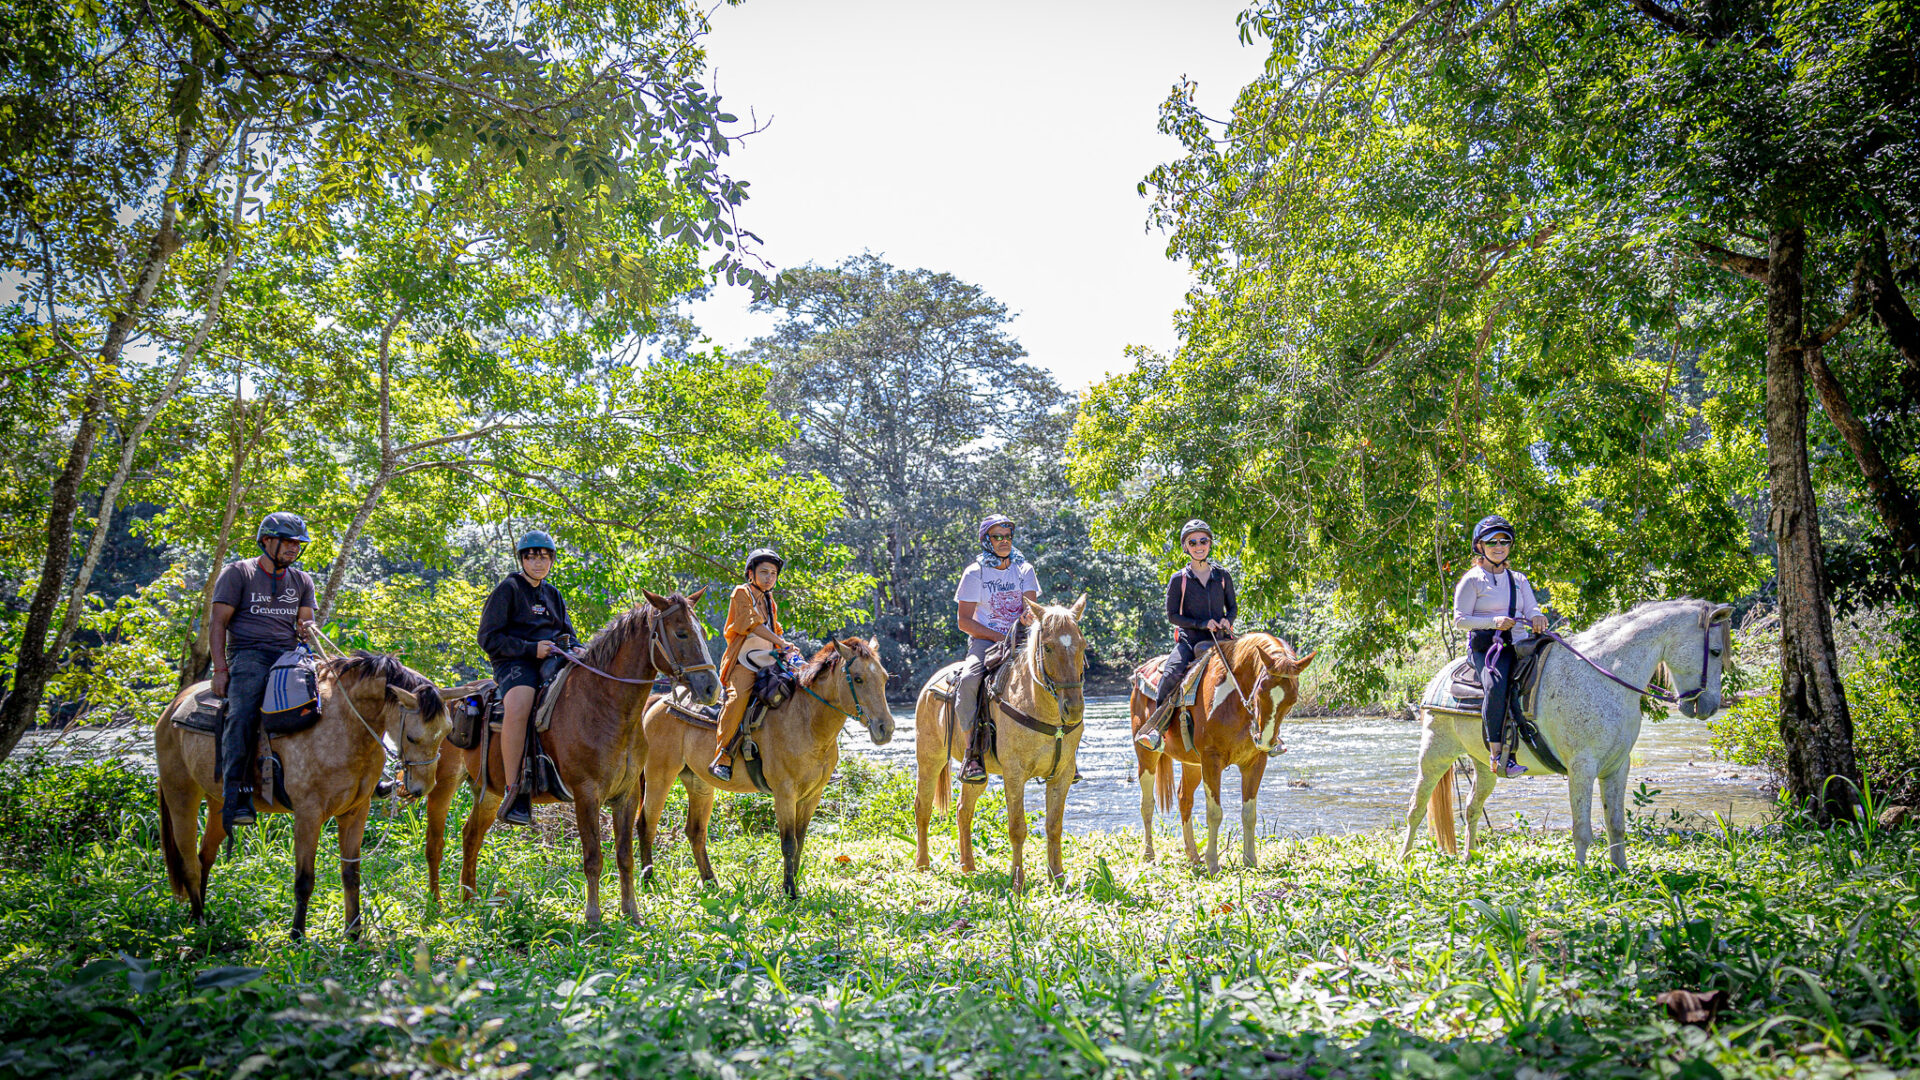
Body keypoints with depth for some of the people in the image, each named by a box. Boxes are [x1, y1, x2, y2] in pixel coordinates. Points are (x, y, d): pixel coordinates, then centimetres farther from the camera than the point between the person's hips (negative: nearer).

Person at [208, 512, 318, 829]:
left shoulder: (301, 580, 20)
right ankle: (236, 796, -34)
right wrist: (220, 668, -10)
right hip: (247, 654, -4)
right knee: (243, 714, -30)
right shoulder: (237, 572, 7)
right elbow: (217, 621, 1)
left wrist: (307, 631, -8)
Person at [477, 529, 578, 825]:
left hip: (551, 661, 7)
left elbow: (567, 633, 26)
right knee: (519, 704, -38)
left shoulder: (552, 594, 21)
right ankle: (514, 791, -36)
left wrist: (576, 648, 1)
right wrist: (531, 648, -16)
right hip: (515, 662, -6)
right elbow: (489, 637, -5)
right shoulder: (507, 589, 2)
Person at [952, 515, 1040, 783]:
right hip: (984, 641, -3)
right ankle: (973, 752, -27)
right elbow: (964, 621, -4)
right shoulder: (974, 573, 0)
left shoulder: (1025, 570, 11)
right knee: (968, 681, -34)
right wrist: (1001, 638, -13)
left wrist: (1028, 616, -25)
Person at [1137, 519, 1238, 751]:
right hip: (1189, 639, -2)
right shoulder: (1178, 580, 2)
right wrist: (1202, 624, -12)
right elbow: (1172, 615, 0)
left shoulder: (1223, 575, 9)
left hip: (1220, 639, 2)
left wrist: (1228, 621, -5)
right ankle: (1156, 729, -25)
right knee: (1172, 673, -30)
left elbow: (1233, 606, 18)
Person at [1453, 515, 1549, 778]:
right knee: (1496, 685, -35)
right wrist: (1493, 621, -15)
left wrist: (1537, 617, -15)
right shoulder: (1472, 580, 6)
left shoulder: (1519, 579, 22)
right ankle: (1496, 754, -36)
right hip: (1485, 646, -5)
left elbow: (1531, 608, 10)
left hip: (1517, 645, 5)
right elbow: (1459, 620, -1)